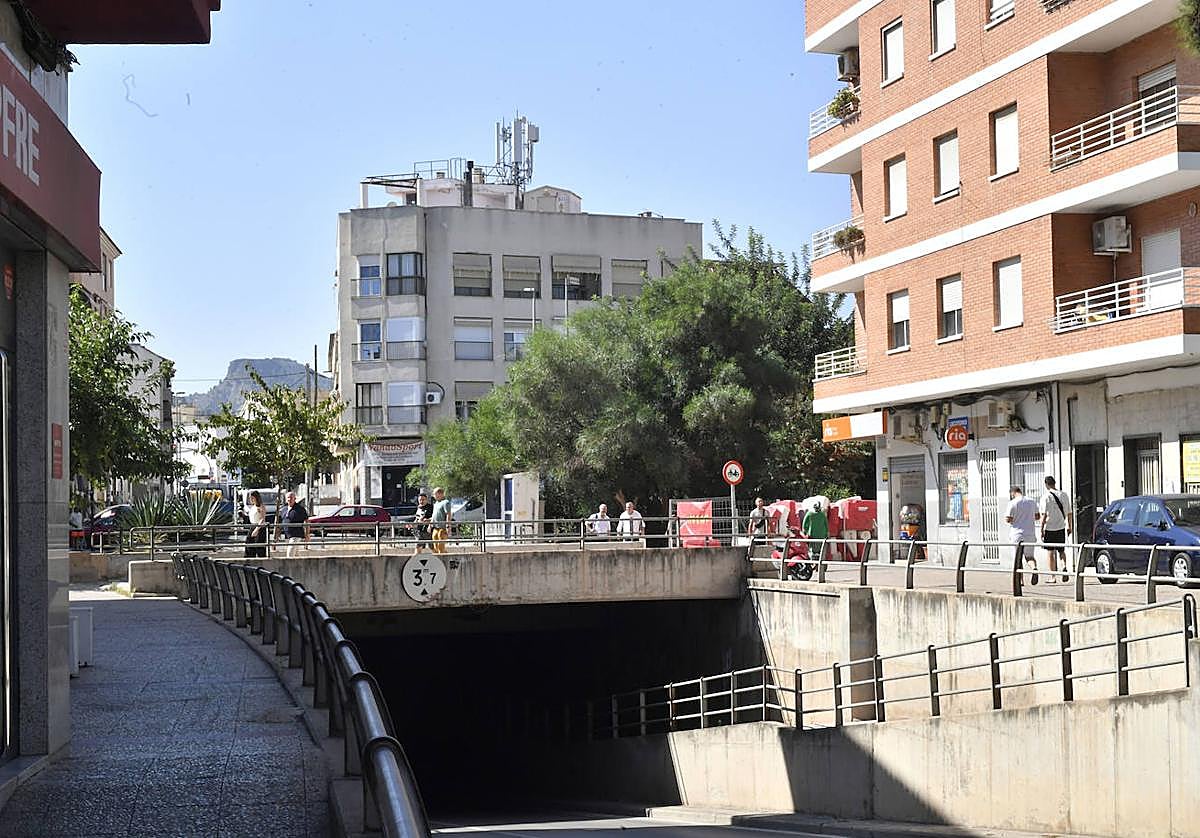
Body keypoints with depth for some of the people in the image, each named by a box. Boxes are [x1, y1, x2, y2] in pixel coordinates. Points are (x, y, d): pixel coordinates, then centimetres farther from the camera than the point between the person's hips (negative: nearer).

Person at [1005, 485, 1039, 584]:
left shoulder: (1012, 503, -9)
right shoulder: (1032, 502, 8)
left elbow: (1008, 519, -12)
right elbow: (1037, 517, 15)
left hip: (1017, 534, -4)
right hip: (1030, 534, 4)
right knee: (1029, 556, 11)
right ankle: (1034, 567, -20)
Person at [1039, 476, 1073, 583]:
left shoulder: (1046, 497, -11)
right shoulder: (1064, 495, 4)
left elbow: (1044, 515, -13)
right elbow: (1068, 513, 9)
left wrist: (1041, 530, -8)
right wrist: (1069, 527, 19)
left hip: (1049, 528, -4)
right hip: (1061, 528, 4)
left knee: (1050, 553, 3)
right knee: (1061, 551, 17)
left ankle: (1052, 577, 4)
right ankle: (1064, 566, -10)